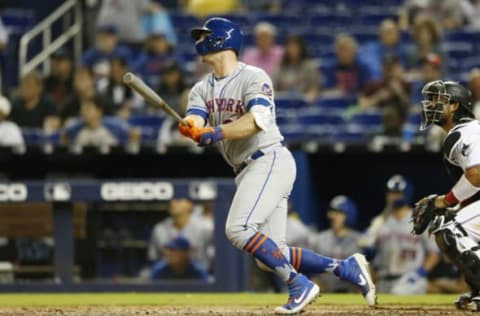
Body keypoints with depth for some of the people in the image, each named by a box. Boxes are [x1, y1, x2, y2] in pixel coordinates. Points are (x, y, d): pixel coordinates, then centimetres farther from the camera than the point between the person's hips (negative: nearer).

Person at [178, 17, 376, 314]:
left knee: (238, 229, -24)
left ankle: (300, 286, -17)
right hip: (247, 172, 8)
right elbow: (194, 121, -5)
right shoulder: (203, 89, 14)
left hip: (270, 161, -8)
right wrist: (189, 127, -29)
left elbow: (258, 119, -24)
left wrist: (217, 132, -36)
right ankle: (348, 268, 14)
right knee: (271, 256, 2)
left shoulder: (253, 77, -6)